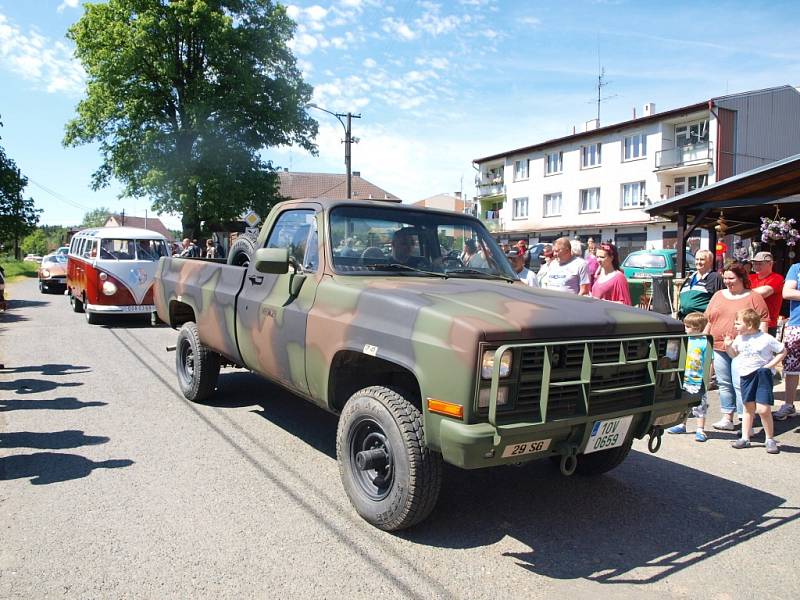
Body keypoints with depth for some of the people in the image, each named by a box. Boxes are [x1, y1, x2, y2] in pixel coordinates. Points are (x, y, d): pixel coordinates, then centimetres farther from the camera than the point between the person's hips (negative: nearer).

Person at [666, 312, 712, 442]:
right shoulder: (687, 340, 3)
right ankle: (682, 425, 31)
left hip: (699, 382, -6)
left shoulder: (705, 342, -13)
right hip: (685, 380, 6)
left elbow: (708, 363, -11)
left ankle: (700, 430, 12)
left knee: (700, 406, 3)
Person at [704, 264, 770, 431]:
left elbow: (762, 322, -3)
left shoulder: (753, 298, 0)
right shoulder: (718, 295, 14)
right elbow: (708, 320, 17)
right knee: (724, 385, 10)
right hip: (718, 348, 5)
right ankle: (727, 419, 18)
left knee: (740, 385, -7)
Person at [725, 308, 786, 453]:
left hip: (762, 375, -5)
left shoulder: (766, 339, -11)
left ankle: (770, 439, 8)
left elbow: (783, 351, -1)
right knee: (748, 408, 13)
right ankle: (745, 438, 19)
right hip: (746, 376, 5)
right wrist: (728, 346, -1)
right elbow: (734, 354, 19)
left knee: (763, 410, -10)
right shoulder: (739, 339, 5)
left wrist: (770, 365, -10)